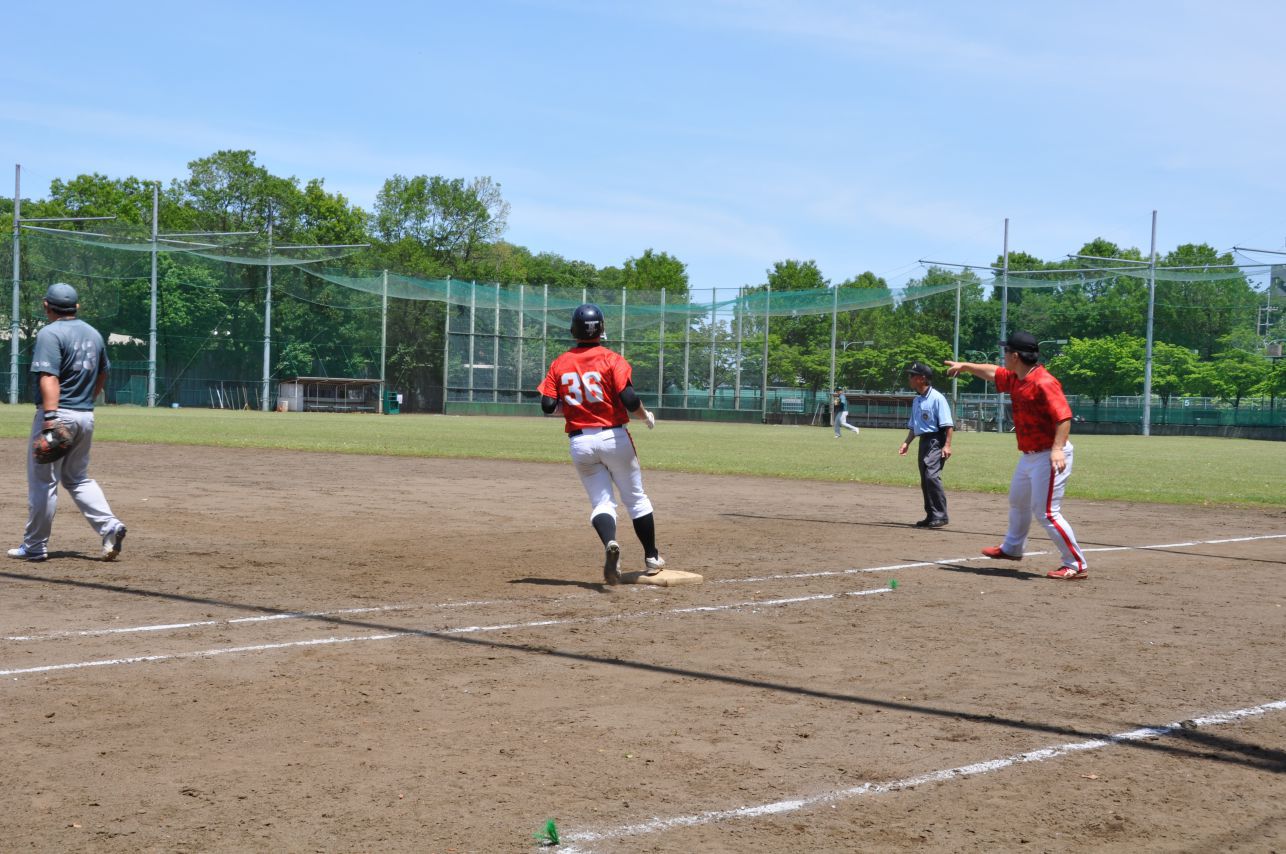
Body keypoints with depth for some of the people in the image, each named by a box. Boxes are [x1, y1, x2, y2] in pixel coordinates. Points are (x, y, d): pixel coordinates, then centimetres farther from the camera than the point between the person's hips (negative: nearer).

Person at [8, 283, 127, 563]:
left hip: (58, 413, -7)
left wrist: (50, 417, -29)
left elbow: (49, 378, -22)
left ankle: (34, 545, 8)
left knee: (43, 480, 2)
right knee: (78, 478, 18)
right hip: (86, 417, 7)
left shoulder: (50, 334, -12)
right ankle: (109, 526, 0)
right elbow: (102, 374, 23)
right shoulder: (93, 334, 12)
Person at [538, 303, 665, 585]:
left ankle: (609, 543, -25)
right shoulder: (612, 359, -7)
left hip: (580, 443, 2)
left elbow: (547, 406, -3)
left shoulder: (559, 364, 3)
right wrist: (646, 416, 1)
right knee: (636, 499, 14)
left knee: (601, 501, 6)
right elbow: (629, 398, -18)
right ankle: (651, 558, 21)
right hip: (613, 437, -2)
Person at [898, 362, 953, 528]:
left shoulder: (937, 398, -12)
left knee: (932, 476, -20)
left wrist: (947, 445, -23)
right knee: (925, 481, 11)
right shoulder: (916, 400, 15)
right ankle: (931, 516, 19)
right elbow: (913, 426, 25)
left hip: (936, 441, -9)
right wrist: (906, 443, 14)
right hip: (923, 442, 9)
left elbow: (948, 424, -16)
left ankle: (940, 516, -17)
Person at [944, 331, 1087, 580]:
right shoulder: (1015, 379, 7)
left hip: (1049, 456, -10)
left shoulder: (1043, 382, -22)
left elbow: (1064, 416, -29)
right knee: (1017, 502, 27)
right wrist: (965, 366, 38)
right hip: (1028, 456, 10)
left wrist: (1057, 449, -39)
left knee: (1046, 512, -14)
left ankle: (1077, 565, -8)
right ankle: (1012, 548, 49)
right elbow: (992, 373, 28)